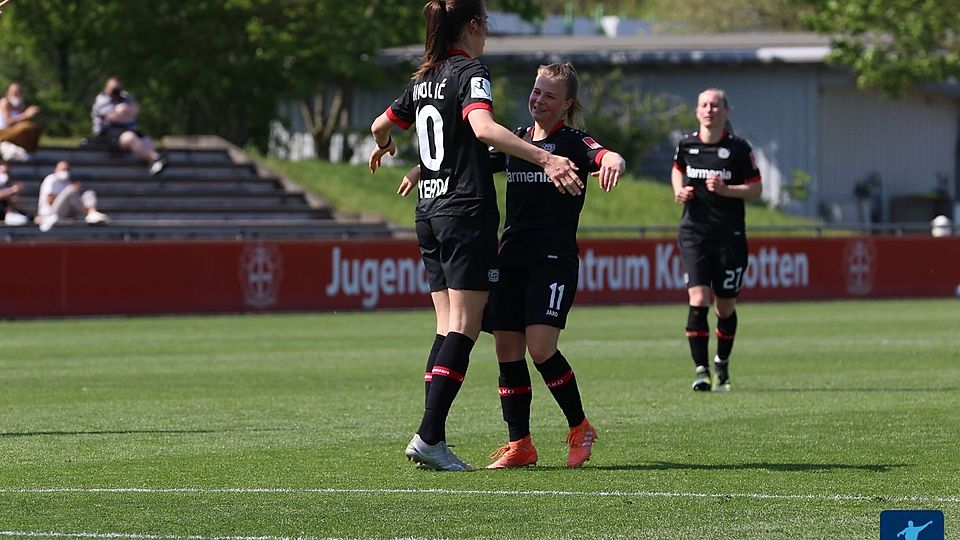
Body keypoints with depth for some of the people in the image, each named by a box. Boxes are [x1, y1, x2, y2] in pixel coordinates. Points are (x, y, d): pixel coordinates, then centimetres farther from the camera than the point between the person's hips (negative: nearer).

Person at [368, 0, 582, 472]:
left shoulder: (424, 79, 13)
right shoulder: (470, 72, -9)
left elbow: (381, 125, 27)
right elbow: (483, 128, -28)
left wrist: (384, 146, 51)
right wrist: (544, 158, -36)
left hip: (429, 214, 8)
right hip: (467, 212, -8)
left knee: (448, 327, 9)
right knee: (464, 327, -7)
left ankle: (433, 437, 3)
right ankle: (429, 436, -15)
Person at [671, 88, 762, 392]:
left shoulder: (738, 148, -4)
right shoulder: (686, 145, 3)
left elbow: (756, 188, 0)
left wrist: (726, 190, -16)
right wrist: (679, 191, 4)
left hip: (730, 236, -1)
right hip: (694, 233, 1)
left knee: (725, 307, 9)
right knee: (698, 301, -14)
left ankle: (722, 363, 33)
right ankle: (701, 370, -12)